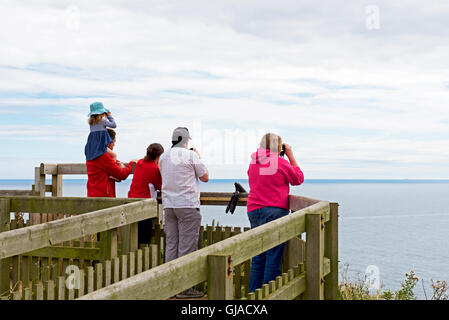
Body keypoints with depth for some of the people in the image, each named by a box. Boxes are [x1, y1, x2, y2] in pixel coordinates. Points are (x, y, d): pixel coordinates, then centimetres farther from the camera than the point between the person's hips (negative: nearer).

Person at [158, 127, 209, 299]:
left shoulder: (163, 157, 10)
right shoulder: (190, 155, -6)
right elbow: (205, 177, 1)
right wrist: (198, 158, 14)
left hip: (168, 205, 6)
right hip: (187, 205, -6)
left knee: (170, 245, 9)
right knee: (187, 246, -2)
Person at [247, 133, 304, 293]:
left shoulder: (253, 162, 8)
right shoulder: (281, 162, -7)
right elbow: (299, 179, 8)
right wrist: (290, 155, 12)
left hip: (254, 211, 6)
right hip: (275, 211, -5)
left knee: (258, 258, 10)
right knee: (273, 258, -1)